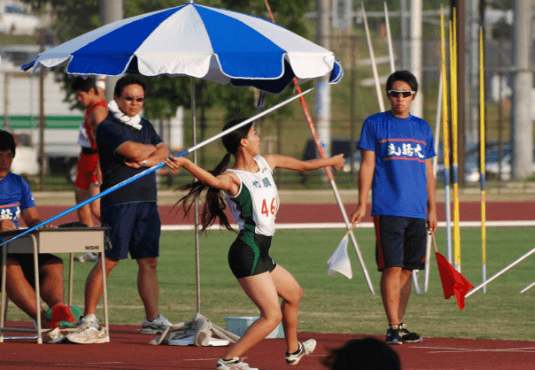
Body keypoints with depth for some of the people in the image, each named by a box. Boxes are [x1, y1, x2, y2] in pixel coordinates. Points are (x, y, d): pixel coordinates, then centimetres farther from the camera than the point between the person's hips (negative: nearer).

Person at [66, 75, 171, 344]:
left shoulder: (145, 127, 20)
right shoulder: (108, 127, -6)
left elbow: (163, 153, 10)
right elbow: (133, 151, -18)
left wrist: (145, 160, -11)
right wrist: (151, 149, 3)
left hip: (147, 202, 7)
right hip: (119, 202, -7)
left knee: (149, 261, 6)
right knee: (108, 261, -9)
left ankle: (152, 319, 11)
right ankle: (88, 320, -6)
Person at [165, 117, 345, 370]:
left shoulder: (266, 162, 10)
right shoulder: (233, 179, -15)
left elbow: (303, 165, 27)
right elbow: (213, 180, -39)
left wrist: (331, 161, 42)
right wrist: (184, 164, -59)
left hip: (260, 254, 10)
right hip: (247, 252, -10)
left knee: (293, 294, 31)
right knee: (272, 315, -18)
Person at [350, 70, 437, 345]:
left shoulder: (423, 128, 15)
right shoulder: (375, 124, 3)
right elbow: (367, 166, 1)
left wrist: (432, 209, 16)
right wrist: (362, 205, -6)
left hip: (417, 211, 4)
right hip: (387, 209, -4)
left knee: (407, 270, 6)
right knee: (392, 268, -10)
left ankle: (400, 325, 12)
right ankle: (393, 328, -10)